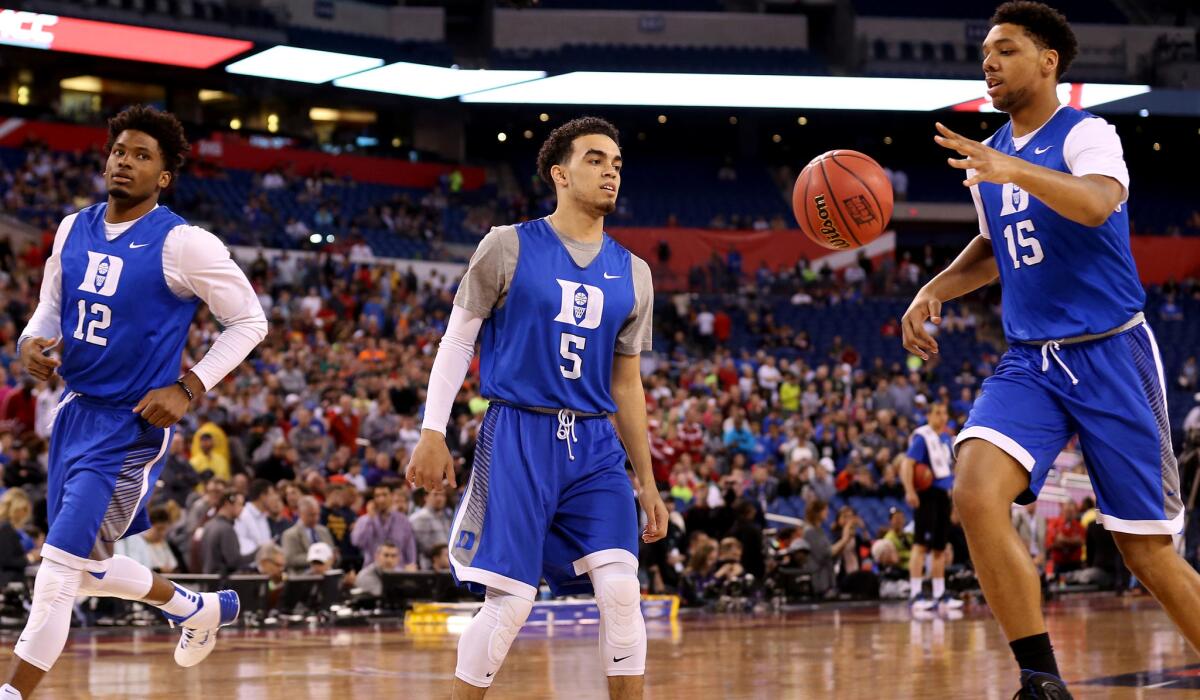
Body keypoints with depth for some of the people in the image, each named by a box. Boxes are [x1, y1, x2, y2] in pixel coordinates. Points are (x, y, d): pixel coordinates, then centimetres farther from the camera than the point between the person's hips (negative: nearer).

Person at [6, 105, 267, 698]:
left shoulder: (182, 245, -14)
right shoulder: (73, 230, 4)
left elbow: (249, 321, -8)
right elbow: (50, 307, 18)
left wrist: (188, 388, -16)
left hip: (132, 427, -7)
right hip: (75, 412, 8)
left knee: (61, 565, -12)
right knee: (87, 568, 18)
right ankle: (199, 609, 42)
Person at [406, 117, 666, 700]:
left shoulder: (632, 274, 13)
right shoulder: (509, 247, 0)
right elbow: (458, 340, 2)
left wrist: (647, 483, 16)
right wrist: (433, 433, -7)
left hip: (595, 445, 4)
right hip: (518, 437, -4)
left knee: (621, 590, -10)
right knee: (509, 600, -8)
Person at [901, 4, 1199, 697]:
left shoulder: (1086, 134, -8)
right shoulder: (987, 156, 13)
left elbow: (1097, 203, -31)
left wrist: (1012, 171, -45)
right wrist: (935, 289, 13)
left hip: (1111, 355, -5)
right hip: (1030, 361, 5)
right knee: (976, 492, -21)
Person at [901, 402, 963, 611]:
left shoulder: (947, 438, 15)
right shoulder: (921, 437, -10)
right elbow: (907, 464, -18)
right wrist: (910, 491, -29)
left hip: (943, 494, 8)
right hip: (926, 495, -8)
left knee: (940, 548, 11)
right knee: (921, 545, -12)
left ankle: (940, 595, 17)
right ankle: (915, 594, -14)